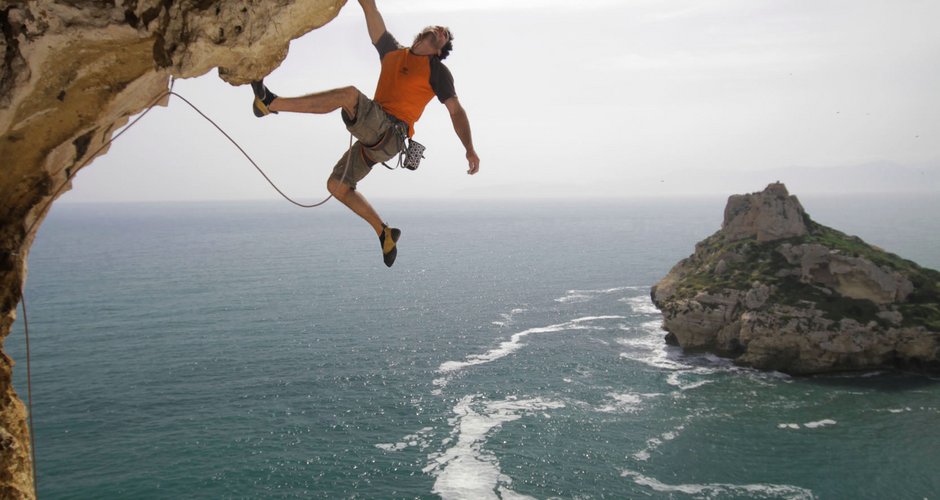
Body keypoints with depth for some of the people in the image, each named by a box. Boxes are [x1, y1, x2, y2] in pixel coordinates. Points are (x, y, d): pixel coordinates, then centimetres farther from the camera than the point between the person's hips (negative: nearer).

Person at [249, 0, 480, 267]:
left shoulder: (437, 71, 8)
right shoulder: (392, 51, 22)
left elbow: (456, 110, 3)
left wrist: (470, 149, -8)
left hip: (390, 133, -7)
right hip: (374, 137, 7)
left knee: (350, 94, -27)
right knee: (337, 185, 9)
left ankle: (270, 103, -29)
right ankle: (384, 233, 14)